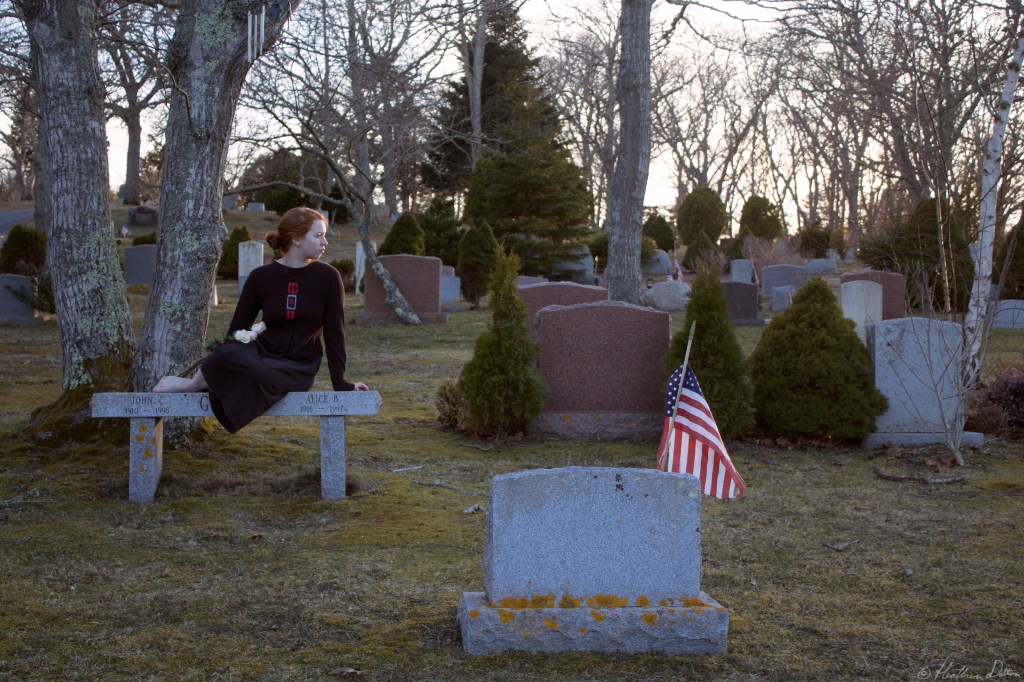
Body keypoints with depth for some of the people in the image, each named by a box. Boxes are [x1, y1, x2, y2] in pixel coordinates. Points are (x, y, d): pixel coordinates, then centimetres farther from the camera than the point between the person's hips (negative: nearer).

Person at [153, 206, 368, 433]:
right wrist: (216, 365, 4)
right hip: (263, 352, 1)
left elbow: (334, 333, -3)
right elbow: (238, 327, 6)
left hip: (299, 368, -1)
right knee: (226, 355, -36)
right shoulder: (261, 277, -1)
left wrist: (340, 383, -6)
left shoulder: (327, 278, -5)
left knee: (257, 374, -37)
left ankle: (191, 384, -12)